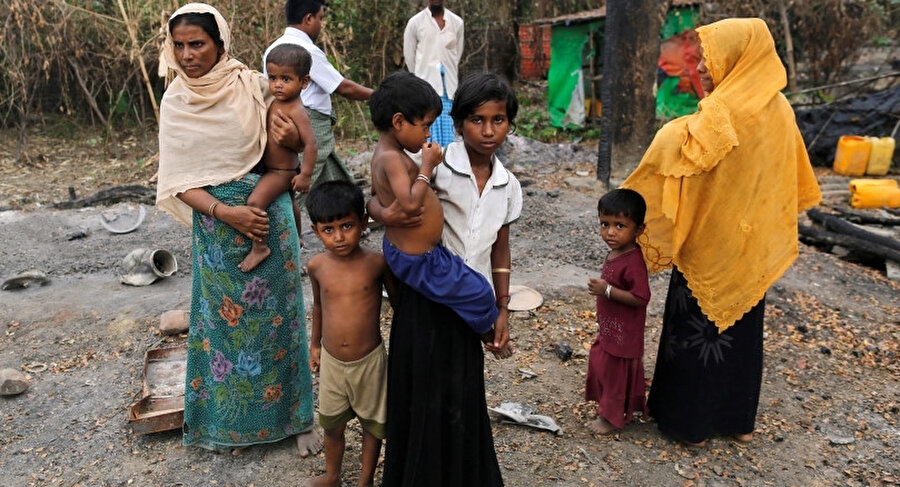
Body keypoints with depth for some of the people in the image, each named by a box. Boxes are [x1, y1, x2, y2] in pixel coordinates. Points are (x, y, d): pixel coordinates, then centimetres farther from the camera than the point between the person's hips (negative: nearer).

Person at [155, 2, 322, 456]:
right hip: (216, 227, 2)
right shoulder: (175, 103, -1)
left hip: (269, 215, -1)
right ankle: (234, 420, 31)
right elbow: (179, 180, -3)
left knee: (275, 316, 7)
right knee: (225, 320, 12)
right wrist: (225, 213, -16)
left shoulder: (253, 86, -5)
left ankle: (296, 415, 23)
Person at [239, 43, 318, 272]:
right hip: (273, 169, 10)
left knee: (254, 202, -25)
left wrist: (305, 175, -27)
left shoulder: (296, 112, -26)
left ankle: (259, 247, -13)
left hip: (281, 172, -10)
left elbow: (310, 143, -28)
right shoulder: (275, 103, 1)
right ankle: (296, 236, 53)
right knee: (288, 202, 29)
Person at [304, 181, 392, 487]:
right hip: (331, 361, 3)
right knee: (332, 424, 20)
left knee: (372, 424, 15)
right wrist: (315, 343, 18)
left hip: (370, 361, -2)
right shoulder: (317, 266, -8)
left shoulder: (377, 263, -16)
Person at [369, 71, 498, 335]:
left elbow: (375, 192, 20)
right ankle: (486, 332, 23)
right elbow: (410, 203, -37)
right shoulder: (393, 159, -26)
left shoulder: (382, 152, 4)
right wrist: (427, 167, -25)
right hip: (418, 260, -11)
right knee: (479, 294, -1)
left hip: (399, 248, 11)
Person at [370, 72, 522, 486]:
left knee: (463, 400, 15)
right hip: (425, 301, -4)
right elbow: (377, 199, -9)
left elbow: (500, 249, 11)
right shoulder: (436, 167, -13)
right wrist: (387, 215, -32)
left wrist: (502, 310, 9)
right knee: (425, 397, 6)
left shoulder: (508, 185, 3)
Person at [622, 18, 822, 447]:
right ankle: (739, 418, 32)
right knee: (741, 327, 18)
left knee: (696, 328, 7)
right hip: (752, 244, 8)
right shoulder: (778, 108, 3)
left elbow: (679, 154, -33)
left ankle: (691, 422, 20)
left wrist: (676, 130, -15)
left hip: (710, 242, -7)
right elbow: (792, 181, 13)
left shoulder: (724, 111, -21)